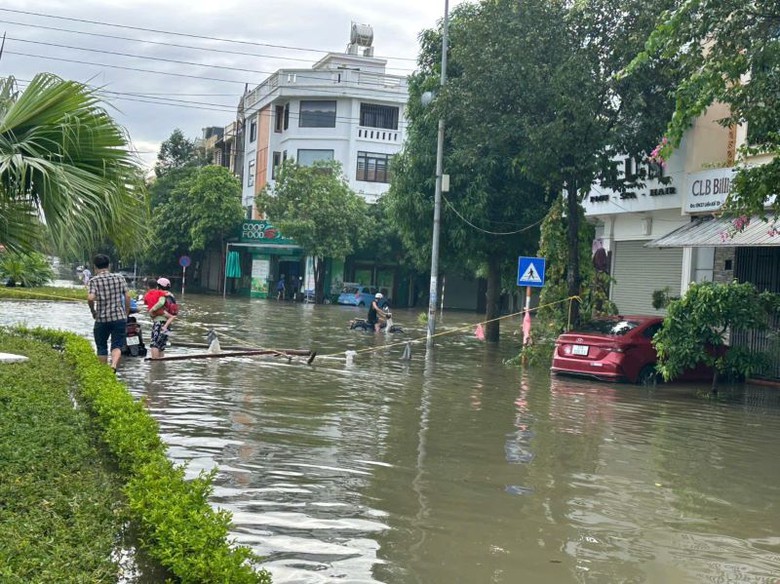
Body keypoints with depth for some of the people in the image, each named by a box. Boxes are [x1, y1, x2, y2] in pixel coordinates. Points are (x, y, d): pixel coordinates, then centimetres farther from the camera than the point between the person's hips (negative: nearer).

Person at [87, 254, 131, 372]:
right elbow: (127, 297, 2)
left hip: (102, 319, -1)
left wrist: (93, 311, -2)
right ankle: (114, 364, -25)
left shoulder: (94, 281, -5)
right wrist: (126, 315, 11)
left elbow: (90, 298, -19)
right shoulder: (119, 278, 5)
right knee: (117, 345, 2)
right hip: (119, 318, 1)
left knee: (101, 347, 15)